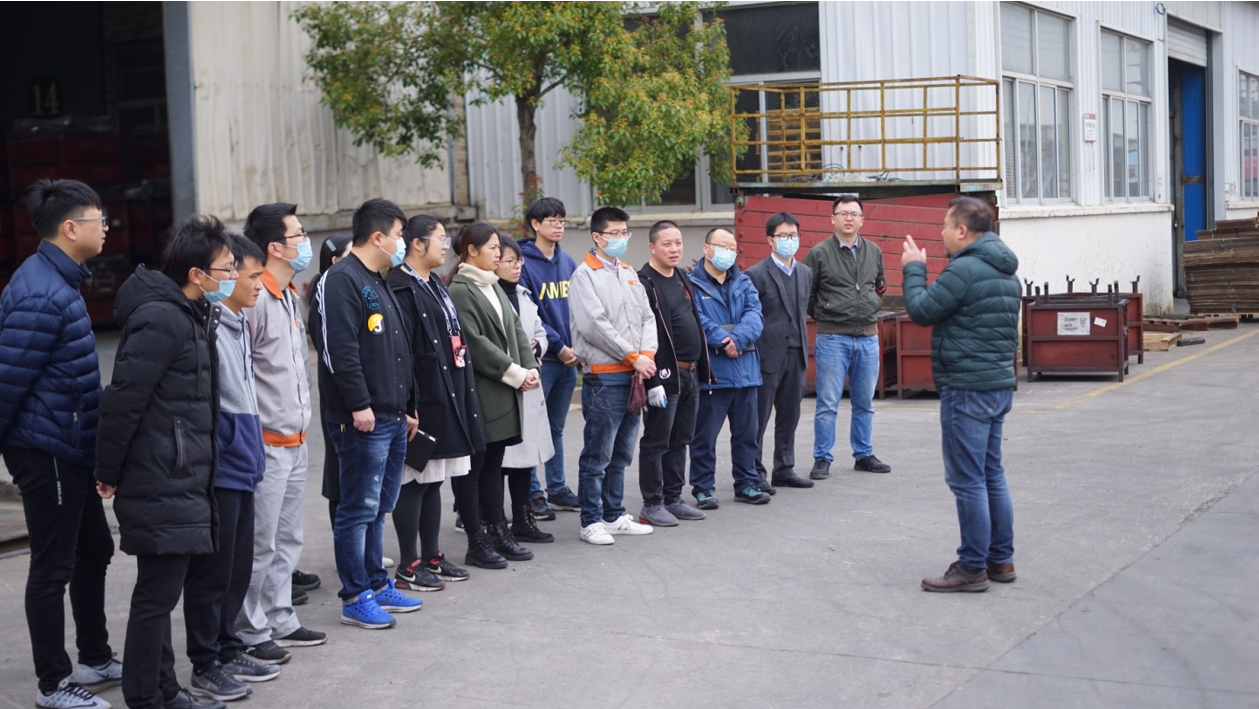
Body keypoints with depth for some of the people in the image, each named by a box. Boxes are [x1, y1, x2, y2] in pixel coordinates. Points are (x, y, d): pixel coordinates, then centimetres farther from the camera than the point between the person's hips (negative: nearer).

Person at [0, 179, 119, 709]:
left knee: (93, 550, 19)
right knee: (54, 566, 1)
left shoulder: (58, 282, 11)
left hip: (71, 447, 10)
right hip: (46, 451, -10)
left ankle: (95, 660, 33)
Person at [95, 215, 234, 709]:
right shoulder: (162, 320, -19)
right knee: (157, 595, -2)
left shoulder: (190, 316, 13)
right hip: (162, 485, -10)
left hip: (183, 481, 10)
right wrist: (109, 475, -13)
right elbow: (122, 399, -21)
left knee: (161, 592, 17)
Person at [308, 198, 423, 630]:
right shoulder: (342, 279, -11)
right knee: (359, 509, -3)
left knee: (378, 507, 15)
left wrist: (408, 407, 24)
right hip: (363, 420, -10)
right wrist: (359, 405, -23)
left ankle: (376, 585, 24)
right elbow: (340, 348, -21)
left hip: (392, 418, 10)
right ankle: (355, 598, 3)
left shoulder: (377, 283, 20)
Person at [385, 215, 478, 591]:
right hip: (423, 403, -9)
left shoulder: (435, 286, 17)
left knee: (433, 480, 15)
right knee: (414, 482, -2)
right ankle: (409, 566, 6)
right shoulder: (401, 289, -15)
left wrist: (462, 395, 18)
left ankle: (432, 557, 24)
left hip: (448, 400, 10)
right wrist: (408, 406, -22)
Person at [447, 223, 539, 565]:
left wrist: (530, 368, -2)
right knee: (474, 467, 0)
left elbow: (516, 330, 13)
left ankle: (498, 533, 21)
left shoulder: (494, 287, 16)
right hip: (479, 394, -8)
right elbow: (476, 344, -18)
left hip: (505, 392, 9)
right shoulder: (460, 291, -12)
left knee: (493, 464, 14)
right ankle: (477, 543, 5)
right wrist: (515, 373, -14)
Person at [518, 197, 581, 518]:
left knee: (556, 427, 15)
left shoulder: (568, 262, 12)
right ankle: (532, 493, 7)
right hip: (540, 359, -6)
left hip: (569, 359, 6)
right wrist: (558, 346, -15)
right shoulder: (524, 263, -9)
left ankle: (557, 489, 22)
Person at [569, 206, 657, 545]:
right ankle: (592, 522, 5)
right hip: (604, 377, -7)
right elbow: (595, 325, -16)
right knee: (597, 456, -3)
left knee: (621, 454, 14)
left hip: (634, 376, 7)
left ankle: (614, 516, 23)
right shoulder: (585, 275, -7)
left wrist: (646, 354, -6)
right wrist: (633, 357, -13)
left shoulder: (629, 274, 16)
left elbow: (647, 317, 12)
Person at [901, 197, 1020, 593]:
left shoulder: (965, 270, -18)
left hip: (967, 389, -10)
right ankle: (1001, 560, 21)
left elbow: (921, 311, -13)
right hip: (999, 383, 10)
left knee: (967, 480, -4)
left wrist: (914, 269, 1)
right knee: (991, 476, 15)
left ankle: (972, 568, 0)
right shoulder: (1006, 273, 14)